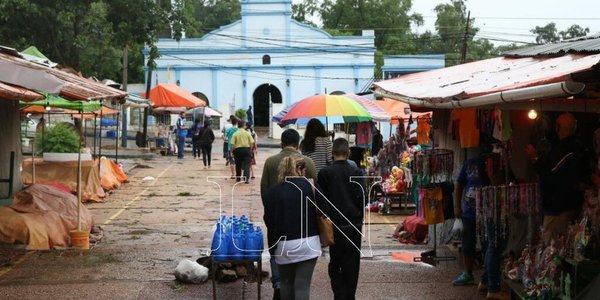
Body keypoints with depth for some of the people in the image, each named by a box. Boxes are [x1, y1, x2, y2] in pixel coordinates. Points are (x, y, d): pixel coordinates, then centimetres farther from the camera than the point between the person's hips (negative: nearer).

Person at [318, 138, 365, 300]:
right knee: (352, 263, 10)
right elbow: (362, 198, -5)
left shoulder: (324, 173, -7)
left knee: (335, 263, 7)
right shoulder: (356, 172, -4)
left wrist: (325, 218, 9)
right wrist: (359, 216, 12)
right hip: (354, 224, 1)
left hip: (334, 224, -1)